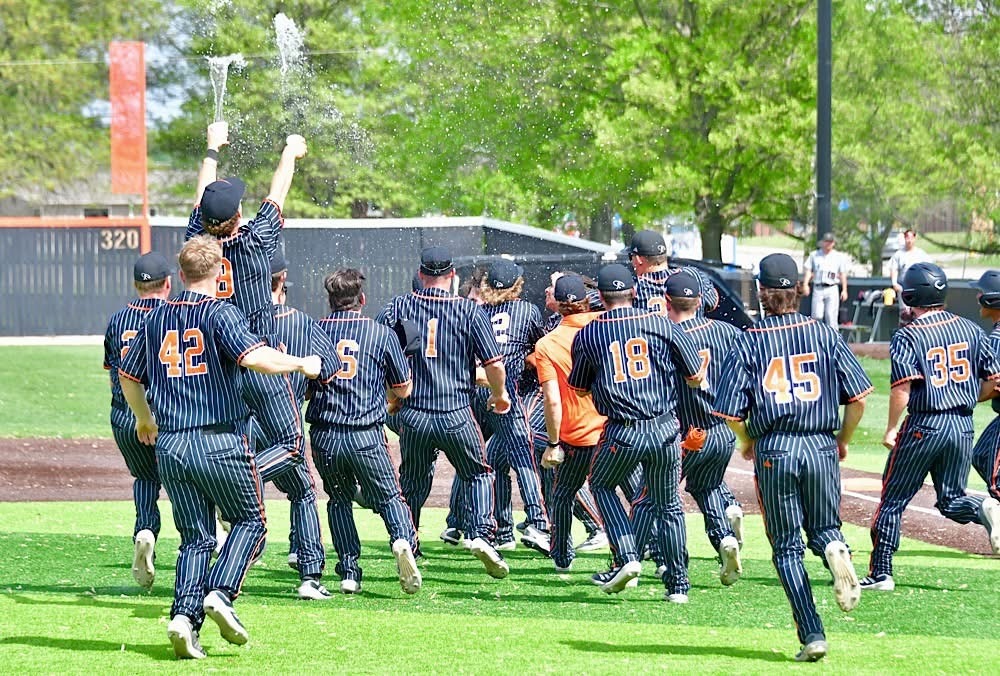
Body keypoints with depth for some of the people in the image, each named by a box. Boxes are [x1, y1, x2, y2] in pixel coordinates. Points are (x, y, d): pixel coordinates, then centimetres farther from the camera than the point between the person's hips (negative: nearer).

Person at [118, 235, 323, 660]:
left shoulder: (157, 317, 11)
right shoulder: (220, 313, -6)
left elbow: (128, 375, 21)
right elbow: (253, 356, -23)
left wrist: (144, 420, 37)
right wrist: (301, 365, -8)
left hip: (169, 445, 5)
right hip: (219, 444, -5)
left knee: (196, 538, 11)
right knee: (250, 521, 11)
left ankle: (184, 614, -7)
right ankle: (220, 593, -10)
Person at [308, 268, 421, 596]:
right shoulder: (381, 334, 2)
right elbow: (404, 389, 10)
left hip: (324, 437, 1)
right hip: (367, 437, -1)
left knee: (339, 500, 21)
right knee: (388, 497, 12)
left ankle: (349, 571, 11)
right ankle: (403, 539, -19)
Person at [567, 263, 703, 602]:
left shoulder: (587, 335, 1)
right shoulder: (662, 325, 1)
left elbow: (579, 388, 13)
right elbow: (696, 378, 6)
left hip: (622, 434, -1)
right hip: (665, 430, 1)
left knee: (602, 485, 25)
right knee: (668, 505, 17)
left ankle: (627, 557, 6)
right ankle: (678, 584, 18)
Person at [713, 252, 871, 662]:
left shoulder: (749, 342, -2)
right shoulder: (824, 335, 2)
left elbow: (730, 411, -5)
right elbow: (858, 396, 0)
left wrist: (746, 442, 15)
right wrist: (843, 441, 17)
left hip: (773, 449, -1)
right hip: (821, 446, 1)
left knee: (787, 547, 9)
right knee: (822, 529, 19)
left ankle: (812, 635, -1)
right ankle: (834, 549, -19)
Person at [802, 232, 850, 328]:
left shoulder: (839, 256, 11)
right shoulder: (814, 255, 13)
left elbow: (843, 274, 11)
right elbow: (808, 270, 9)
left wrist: (844, 290, 3)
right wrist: (805, 284, -5)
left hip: (832, 289, -1)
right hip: (818, 289, 1)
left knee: (831, 316, -9)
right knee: (816, 316, -4)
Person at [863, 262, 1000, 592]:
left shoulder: (907, 336, -9)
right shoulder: (971, 329, 5)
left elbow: (903, 385, -21)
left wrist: (891, 429, -13)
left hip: (924, 426, -4)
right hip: (964, 426, 4)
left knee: (893, 500, 9)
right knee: (951, 501, 15)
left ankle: (881, 573, 10)